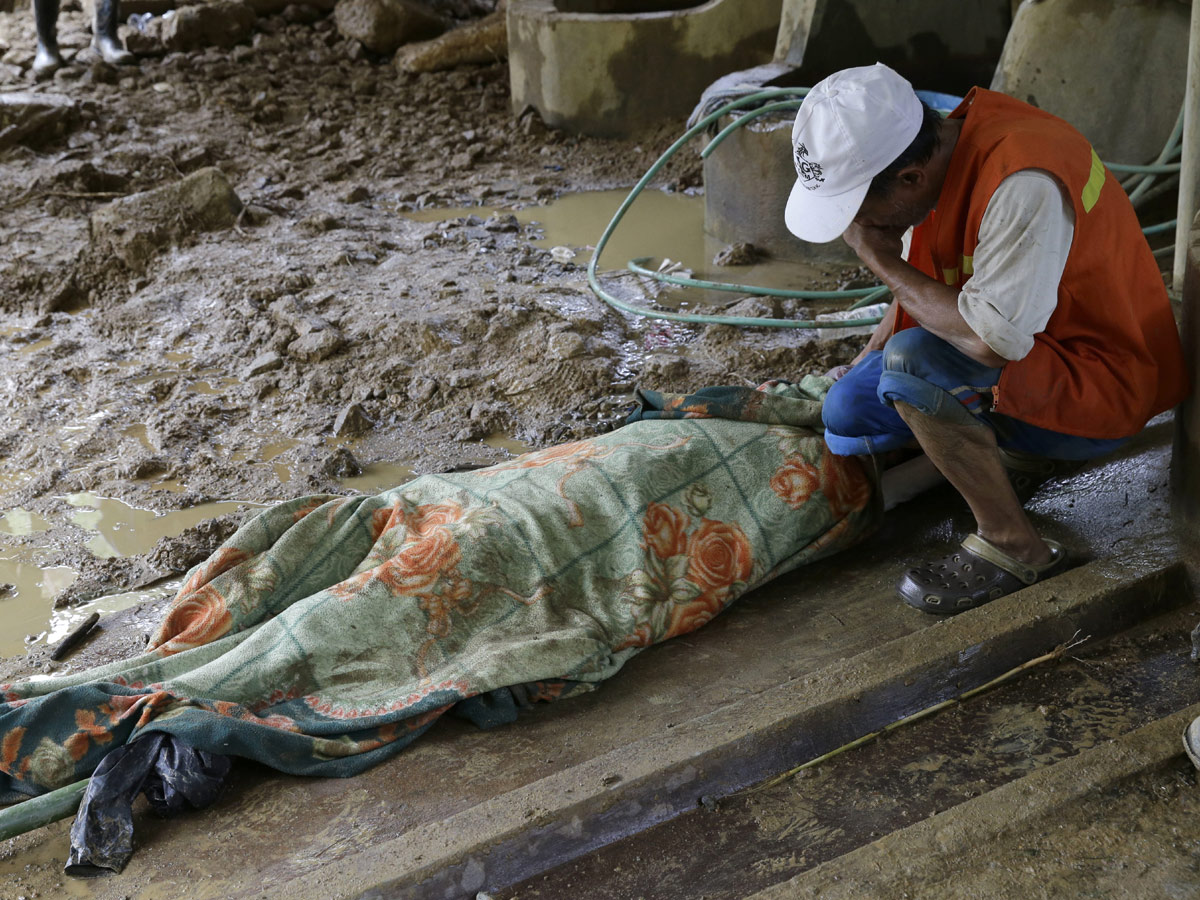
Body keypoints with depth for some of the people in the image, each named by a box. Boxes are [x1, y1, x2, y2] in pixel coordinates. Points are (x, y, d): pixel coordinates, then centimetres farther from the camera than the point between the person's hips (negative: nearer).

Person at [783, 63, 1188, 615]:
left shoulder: (1024, 186, -32)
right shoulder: (940, 150, -4)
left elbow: (992, 341, -37)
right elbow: (927, 289, 13)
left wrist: (882, 263, -26)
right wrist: (859, 366, 8)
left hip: (1101, 384, -8)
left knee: (911, 362, -32)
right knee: (848, 411, -3)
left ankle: (1015, 547, -17)